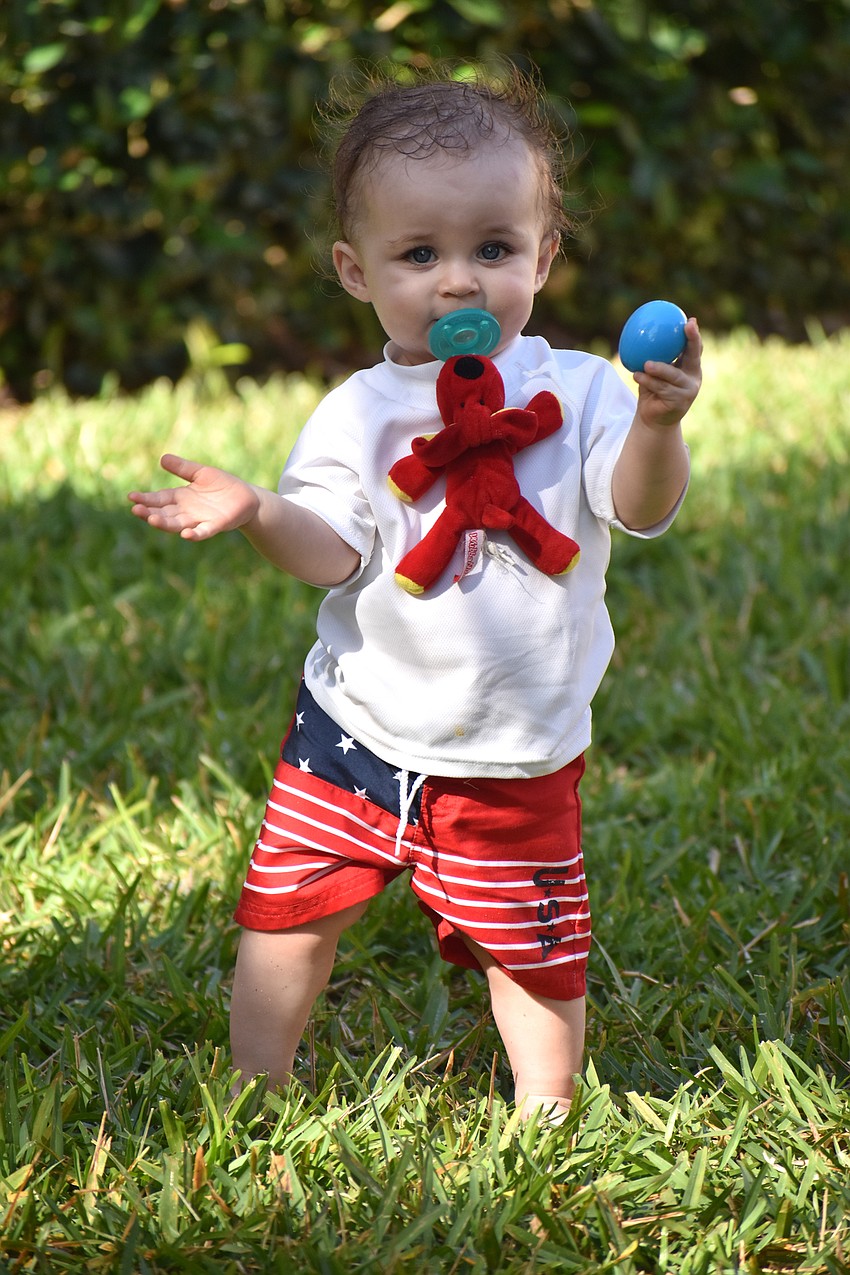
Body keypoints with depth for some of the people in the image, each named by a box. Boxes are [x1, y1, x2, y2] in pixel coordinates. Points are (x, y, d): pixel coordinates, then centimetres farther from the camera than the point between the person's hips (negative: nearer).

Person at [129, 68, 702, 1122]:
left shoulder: (579, 392, -6)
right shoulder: (360, 413, -3)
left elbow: (642, 511, -19)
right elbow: (333, 552, -13)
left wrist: (658, 423, -39)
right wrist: (260, 515, -33)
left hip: (515, 760, -1)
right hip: (358, 730, 1)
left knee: (533, 950, 8)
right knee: (288, 912, 7)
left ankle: (543, 1116, 29)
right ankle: (255, 1100, 25)